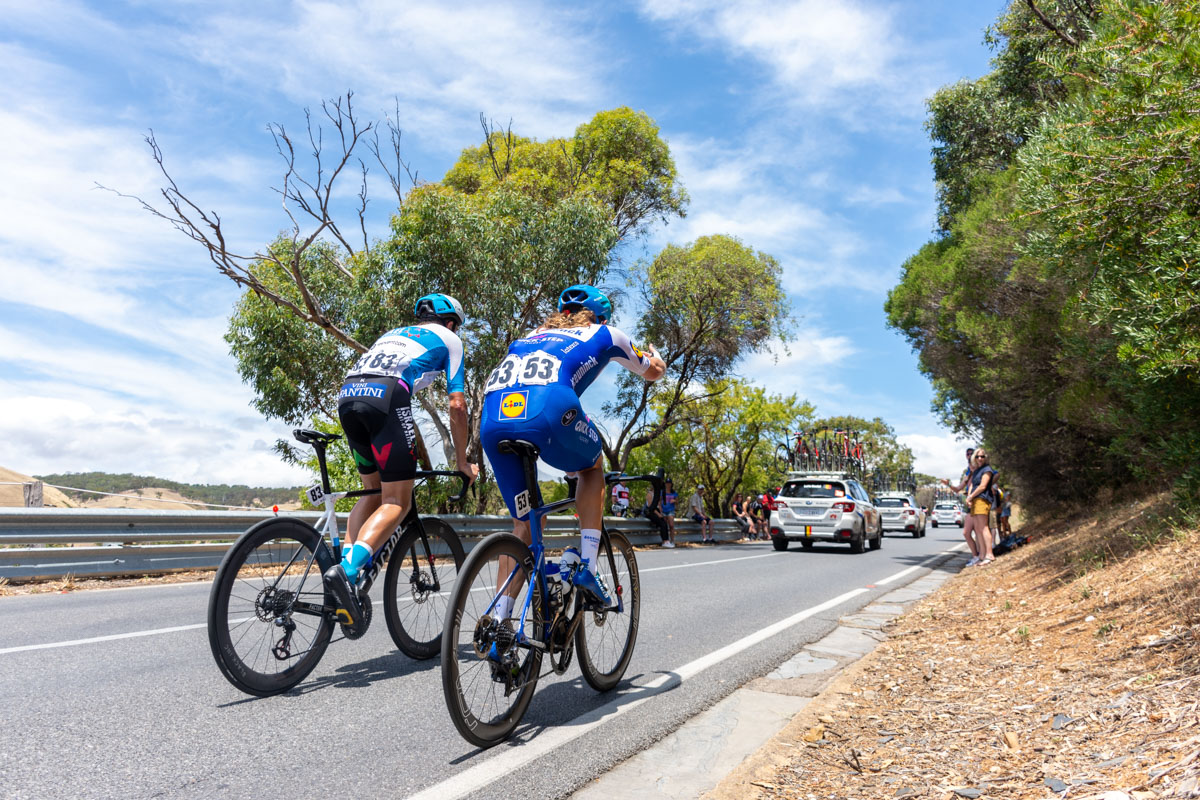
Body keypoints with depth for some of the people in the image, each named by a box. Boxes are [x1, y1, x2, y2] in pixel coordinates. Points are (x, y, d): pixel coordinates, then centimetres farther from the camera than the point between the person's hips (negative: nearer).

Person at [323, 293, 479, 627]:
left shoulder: (394, 333, 39)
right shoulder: (449, 339, 23)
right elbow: (457, 405, 14)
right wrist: (462, 460, 23)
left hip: (347, 396, 7)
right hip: (386, 397, -6)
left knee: (374, 490, 20)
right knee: (397, 501, -3)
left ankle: (345, 563, 6)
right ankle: (347, 569, -23)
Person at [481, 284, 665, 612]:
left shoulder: (528, 337, 39)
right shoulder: (604, 334, 28)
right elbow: (654, 372, 44)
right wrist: (656, 357, 70)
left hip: (492, 423, 4)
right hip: (547, 413, -4)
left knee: (523, 525, 20)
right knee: (592, 467, 28)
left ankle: (500, 617, 16)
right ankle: (587, 567, 17)